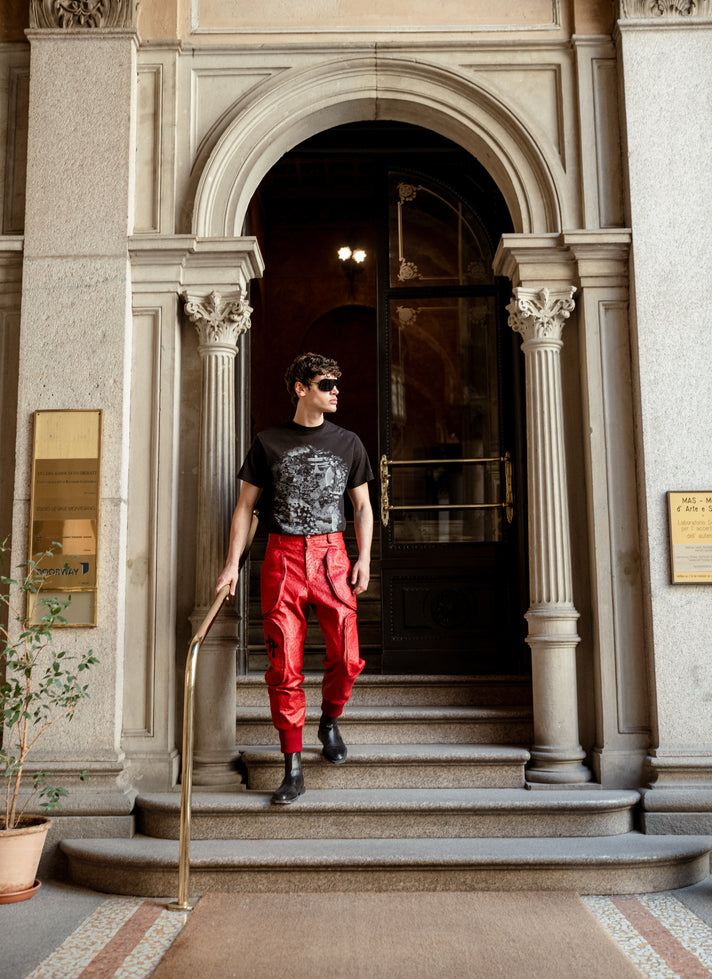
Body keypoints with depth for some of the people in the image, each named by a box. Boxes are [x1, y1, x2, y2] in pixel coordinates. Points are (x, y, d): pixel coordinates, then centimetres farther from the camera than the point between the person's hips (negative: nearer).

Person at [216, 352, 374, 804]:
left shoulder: (348, 442, 12)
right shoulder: (269, 442, 7)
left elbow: (363, 505, 15)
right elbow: (246, 505, 8)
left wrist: (364, 558, 2)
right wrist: (233, 563, 0)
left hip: (333, 555, 1)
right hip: (283, 556, -1)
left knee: (347, 657, -6)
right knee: (285, 666, -3)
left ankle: (330, 721, 26)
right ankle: (293, 770, 6)